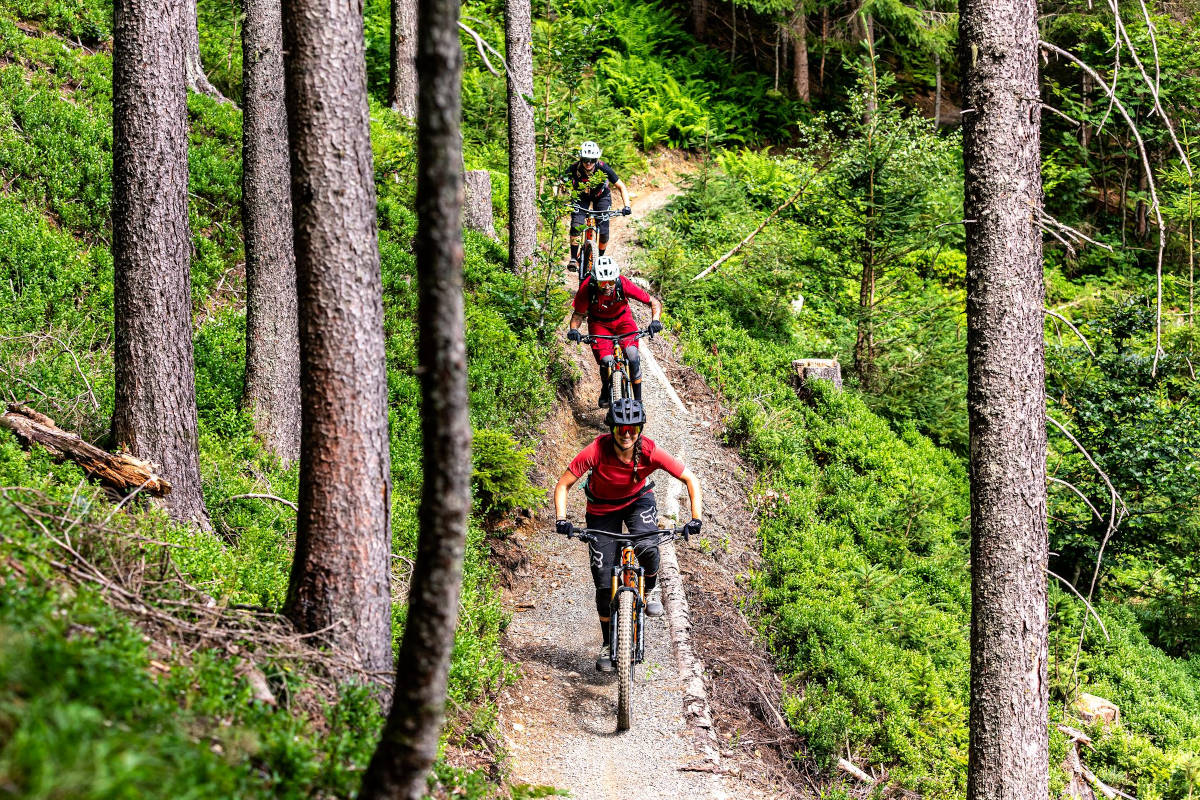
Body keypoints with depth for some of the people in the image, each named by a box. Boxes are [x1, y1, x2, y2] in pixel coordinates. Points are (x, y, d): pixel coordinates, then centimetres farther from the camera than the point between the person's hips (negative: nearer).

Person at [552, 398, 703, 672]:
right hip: (602, 508, 0)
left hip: (638, 499, 0)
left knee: (647, 547, -32)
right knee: (605, 582, -1)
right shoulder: (596, 451, -31)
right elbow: (563, 484, -23)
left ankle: (648, 593, 0)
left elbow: (691, 480, -20)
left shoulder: (650, 452, -29)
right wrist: (561, 520, -36)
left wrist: (695, 518, -29)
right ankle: (608, 645, 17)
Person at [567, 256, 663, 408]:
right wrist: (574, 329, -34)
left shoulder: (623, 284, -30)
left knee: (632, 355, -23)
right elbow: (578, 314, -14)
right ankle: (606, 393, 13)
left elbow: (654, 302, -22)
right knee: (606, 361, -19)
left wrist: (655, 320, -40)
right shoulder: (587, 288, -30)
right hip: (599, 323, 0)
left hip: (622, 320, 0)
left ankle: (638, 399, -6)